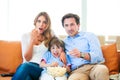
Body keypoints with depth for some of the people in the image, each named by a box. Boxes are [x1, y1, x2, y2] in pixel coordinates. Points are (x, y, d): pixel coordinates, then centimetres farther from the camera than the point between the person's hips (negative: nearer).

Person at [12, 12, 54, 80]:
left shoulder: (50, 36, 12)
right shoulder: (26, 36, 12)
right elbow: (27, 58, 5)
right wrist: (32, 40, -8)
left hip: (42, 69, -1)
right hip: (27, 66, 1)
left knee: (25, 66, -37)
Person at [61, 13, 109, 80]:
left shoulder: (90, 35, 11)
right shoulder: (65, 42, 21)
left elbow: (98, 56, -1)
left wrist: (81, 55, -20)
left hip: (94, 66, 1)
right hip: (77, 71, -1)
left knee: (101, 69, -38)